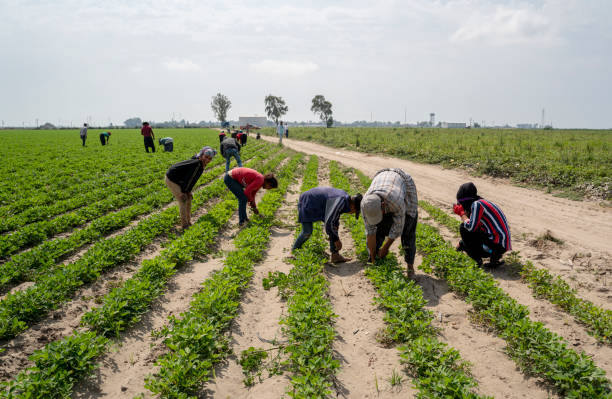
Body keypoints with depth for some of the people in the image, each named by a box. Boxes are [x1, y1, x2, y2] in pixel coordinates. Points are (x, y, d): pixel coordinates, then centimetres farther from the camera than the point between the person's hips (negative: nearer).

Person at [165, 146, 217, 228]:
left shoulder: (201, 164, -1)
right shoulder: (197, 164, -29)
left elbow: (192, 178, 6)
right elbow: (188, 178, -24)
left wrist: (188, 191, 5)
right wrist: (183, 191, -15)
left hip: (178, 180, 9)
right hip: (171, 179, -9)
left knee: (189, 198, 12)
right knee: (183, 200, -6)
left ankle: (188, 222, 23)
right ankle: (184, 225, 4)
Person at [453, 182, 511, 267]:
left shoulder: (477, 204, -12)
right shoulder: (484, 202, 16)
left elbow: (471, 227, -18)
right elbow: (474, 225, 20)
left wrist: (462, 213, -4)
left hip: (497, 245, -9)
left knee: (463, 228, -5)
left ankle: (477, 259, 0)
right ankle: (495, 257, 12)